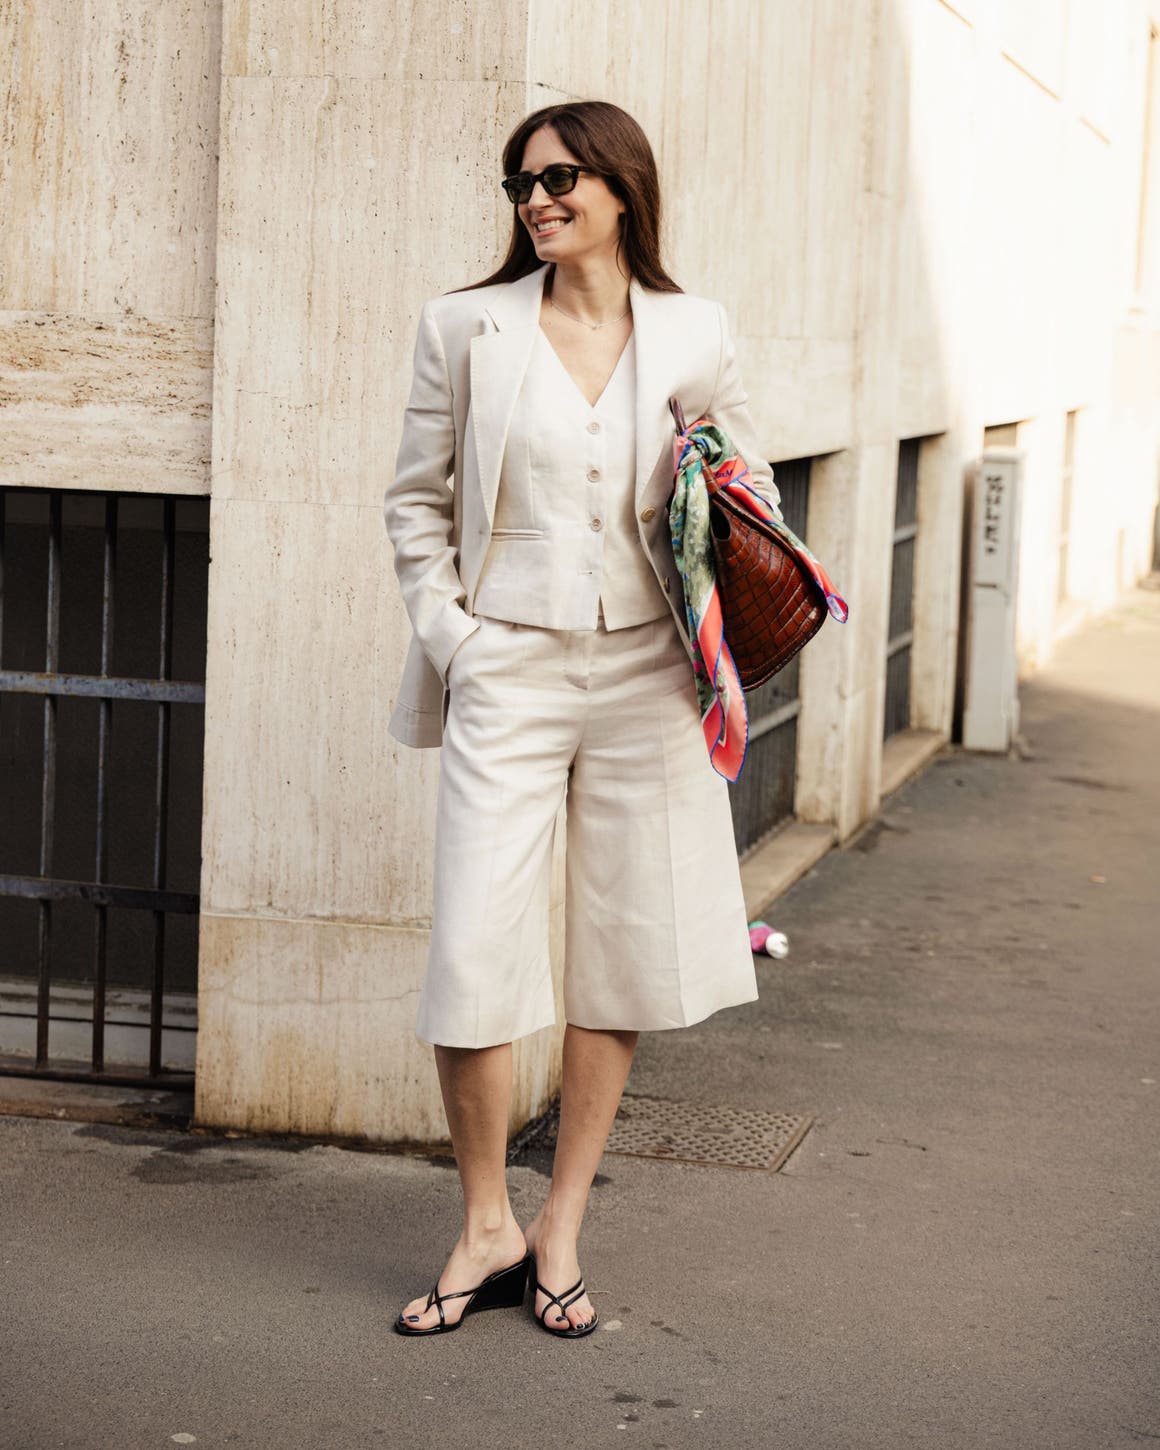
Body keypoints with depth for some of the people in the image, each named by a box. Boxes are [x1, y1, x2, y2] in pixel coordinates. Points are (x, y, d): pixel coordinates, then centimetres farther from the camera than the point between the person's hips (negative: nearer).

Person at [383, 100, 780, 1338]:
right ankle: (486, 1227, 14)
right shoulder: (466, 328, 3)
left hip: (644, 677, 1)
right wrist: (448, 633, -3)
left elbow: (750, 493, 15)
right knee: (471, 960, -6)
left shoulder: (693, 336, 5)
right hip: (508, 677, -1)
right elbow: (415, 501, 8)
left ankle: (561, 1226, 21)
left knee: (624, 956, 6)